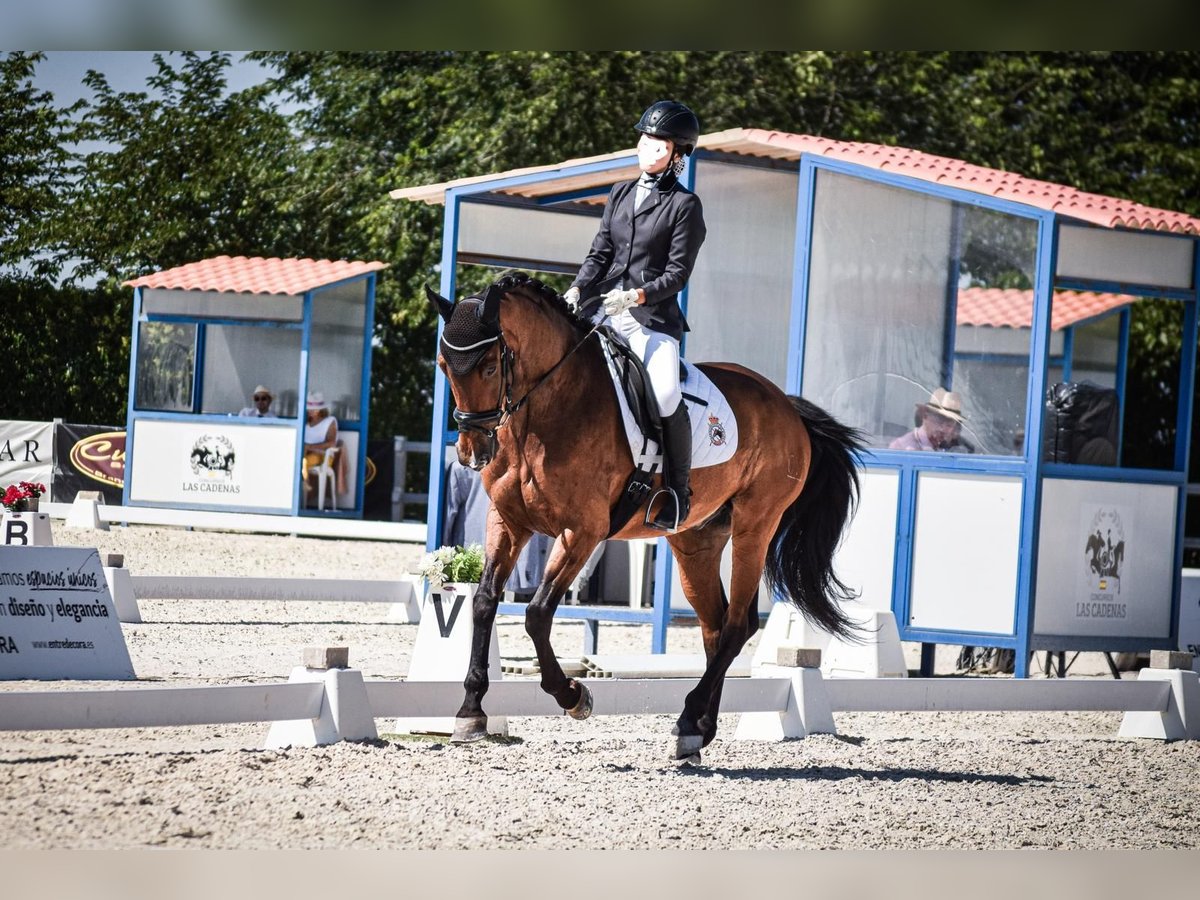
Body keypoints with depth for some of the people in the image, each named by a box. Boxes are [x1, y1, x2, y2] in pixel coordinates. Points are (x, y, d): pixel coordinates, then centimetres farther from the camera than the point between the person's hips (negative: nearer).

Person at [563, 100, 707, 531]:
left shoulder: (685, 205, -1)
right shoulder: (620, 195, 17)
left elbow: (678, 273, -6)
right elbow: (599, 253, 16)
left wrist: (637, 295, -20)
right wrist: (577, 291, -1)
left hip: (655, 317, -6)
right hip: (608, 311, 6)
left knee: (665, 394, -27)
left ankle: (678, 493, -12)